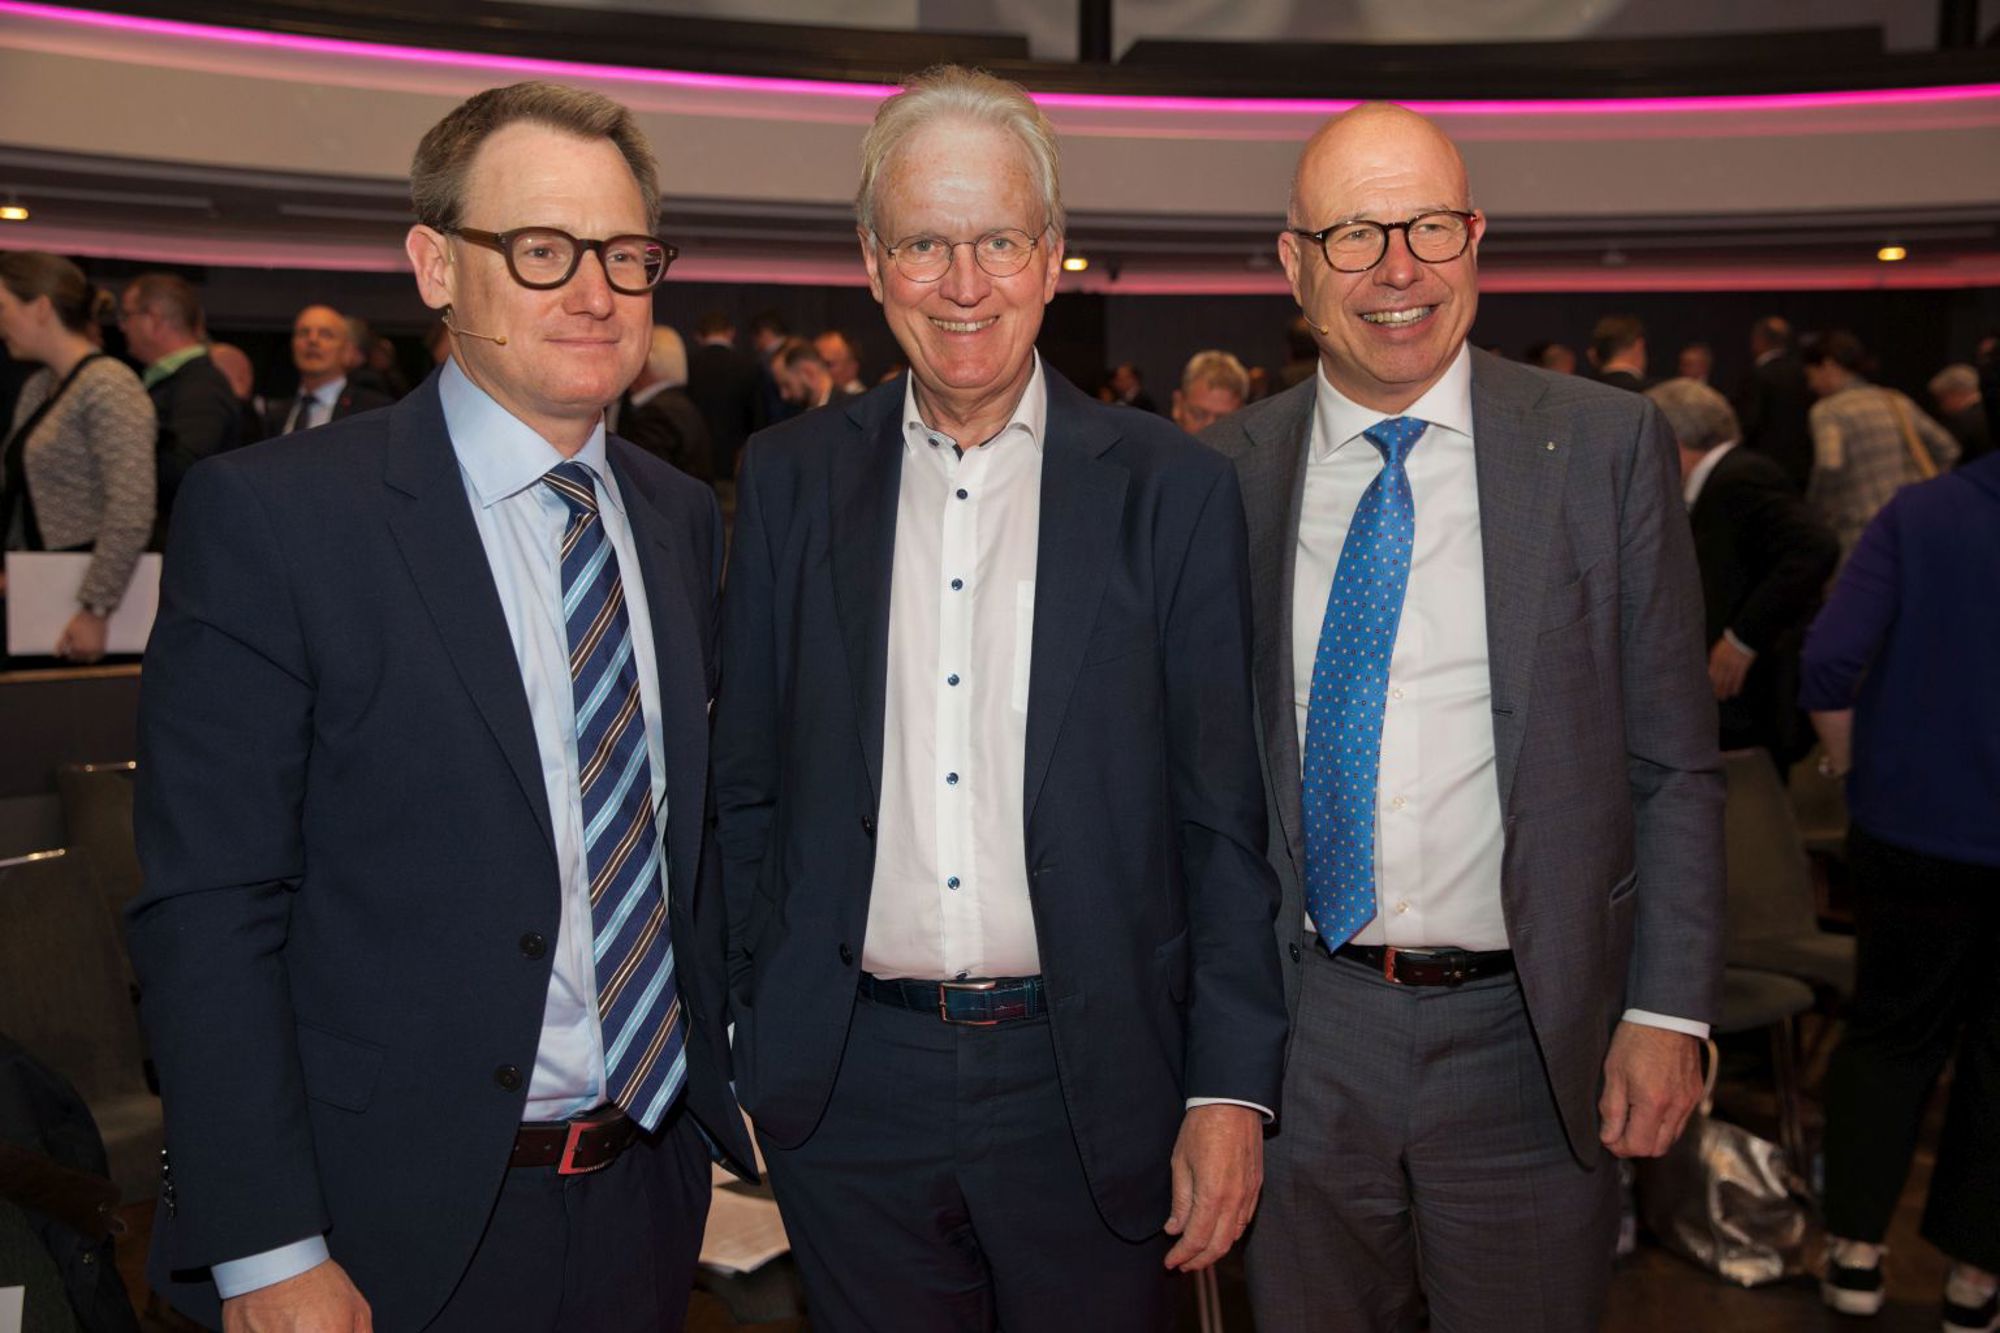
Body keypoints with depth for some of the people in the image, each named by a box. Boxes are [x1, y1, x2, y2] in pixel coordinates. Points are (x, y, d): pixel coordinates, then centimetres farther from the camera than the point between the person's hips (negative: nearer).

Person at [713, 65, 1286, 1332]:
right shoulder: (790, 479, 2)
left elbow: (1225, 819, -3)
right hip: (850, 1086, 2)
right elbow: (748, 788, 5)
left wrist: (1232, 1088, -6)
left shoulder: (1174, 487, -4)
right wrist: (761, 1035, 4)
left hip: (1090, 1086, -1)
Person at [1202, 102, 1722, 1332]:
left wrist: (1669, 1012, -7)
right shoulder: (1228, 471, 0)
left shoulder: (1608, 446, -4)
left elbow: (1675, 760, -2)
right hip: (1303, 1033, 2)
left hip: (1531, 1042, -1)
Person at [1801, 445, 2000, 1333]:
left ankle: (1855, 1247, 19)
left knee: (1890, 1034, 17)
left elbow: (1830, 660, -18)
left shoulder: (1918, 513, -10)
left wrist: (1855, 763, -1)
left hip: (1914, 828, 0)